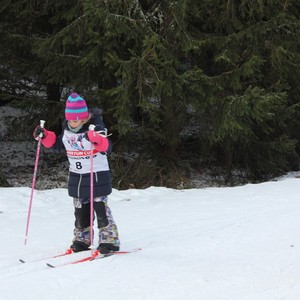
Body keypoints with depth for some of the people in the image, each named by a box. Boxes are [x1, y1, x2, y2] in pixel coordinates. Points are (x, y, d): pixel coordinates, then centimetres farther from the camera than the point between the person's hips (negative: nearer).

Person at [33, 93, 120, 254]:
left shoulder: (95, 128, -18)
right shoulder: (67, 130, 2)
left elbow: (107, 148, -28)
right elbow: (57, 143, 19)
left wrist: (97, 139, -47)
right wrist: (45, 136, 2)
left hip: (97, 175, -6)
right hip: (76, 177, 6)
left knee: (100, 208, -5)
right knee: (80, 210, 14)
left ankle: (110, 240, 3)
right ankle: (82, 240, 26)